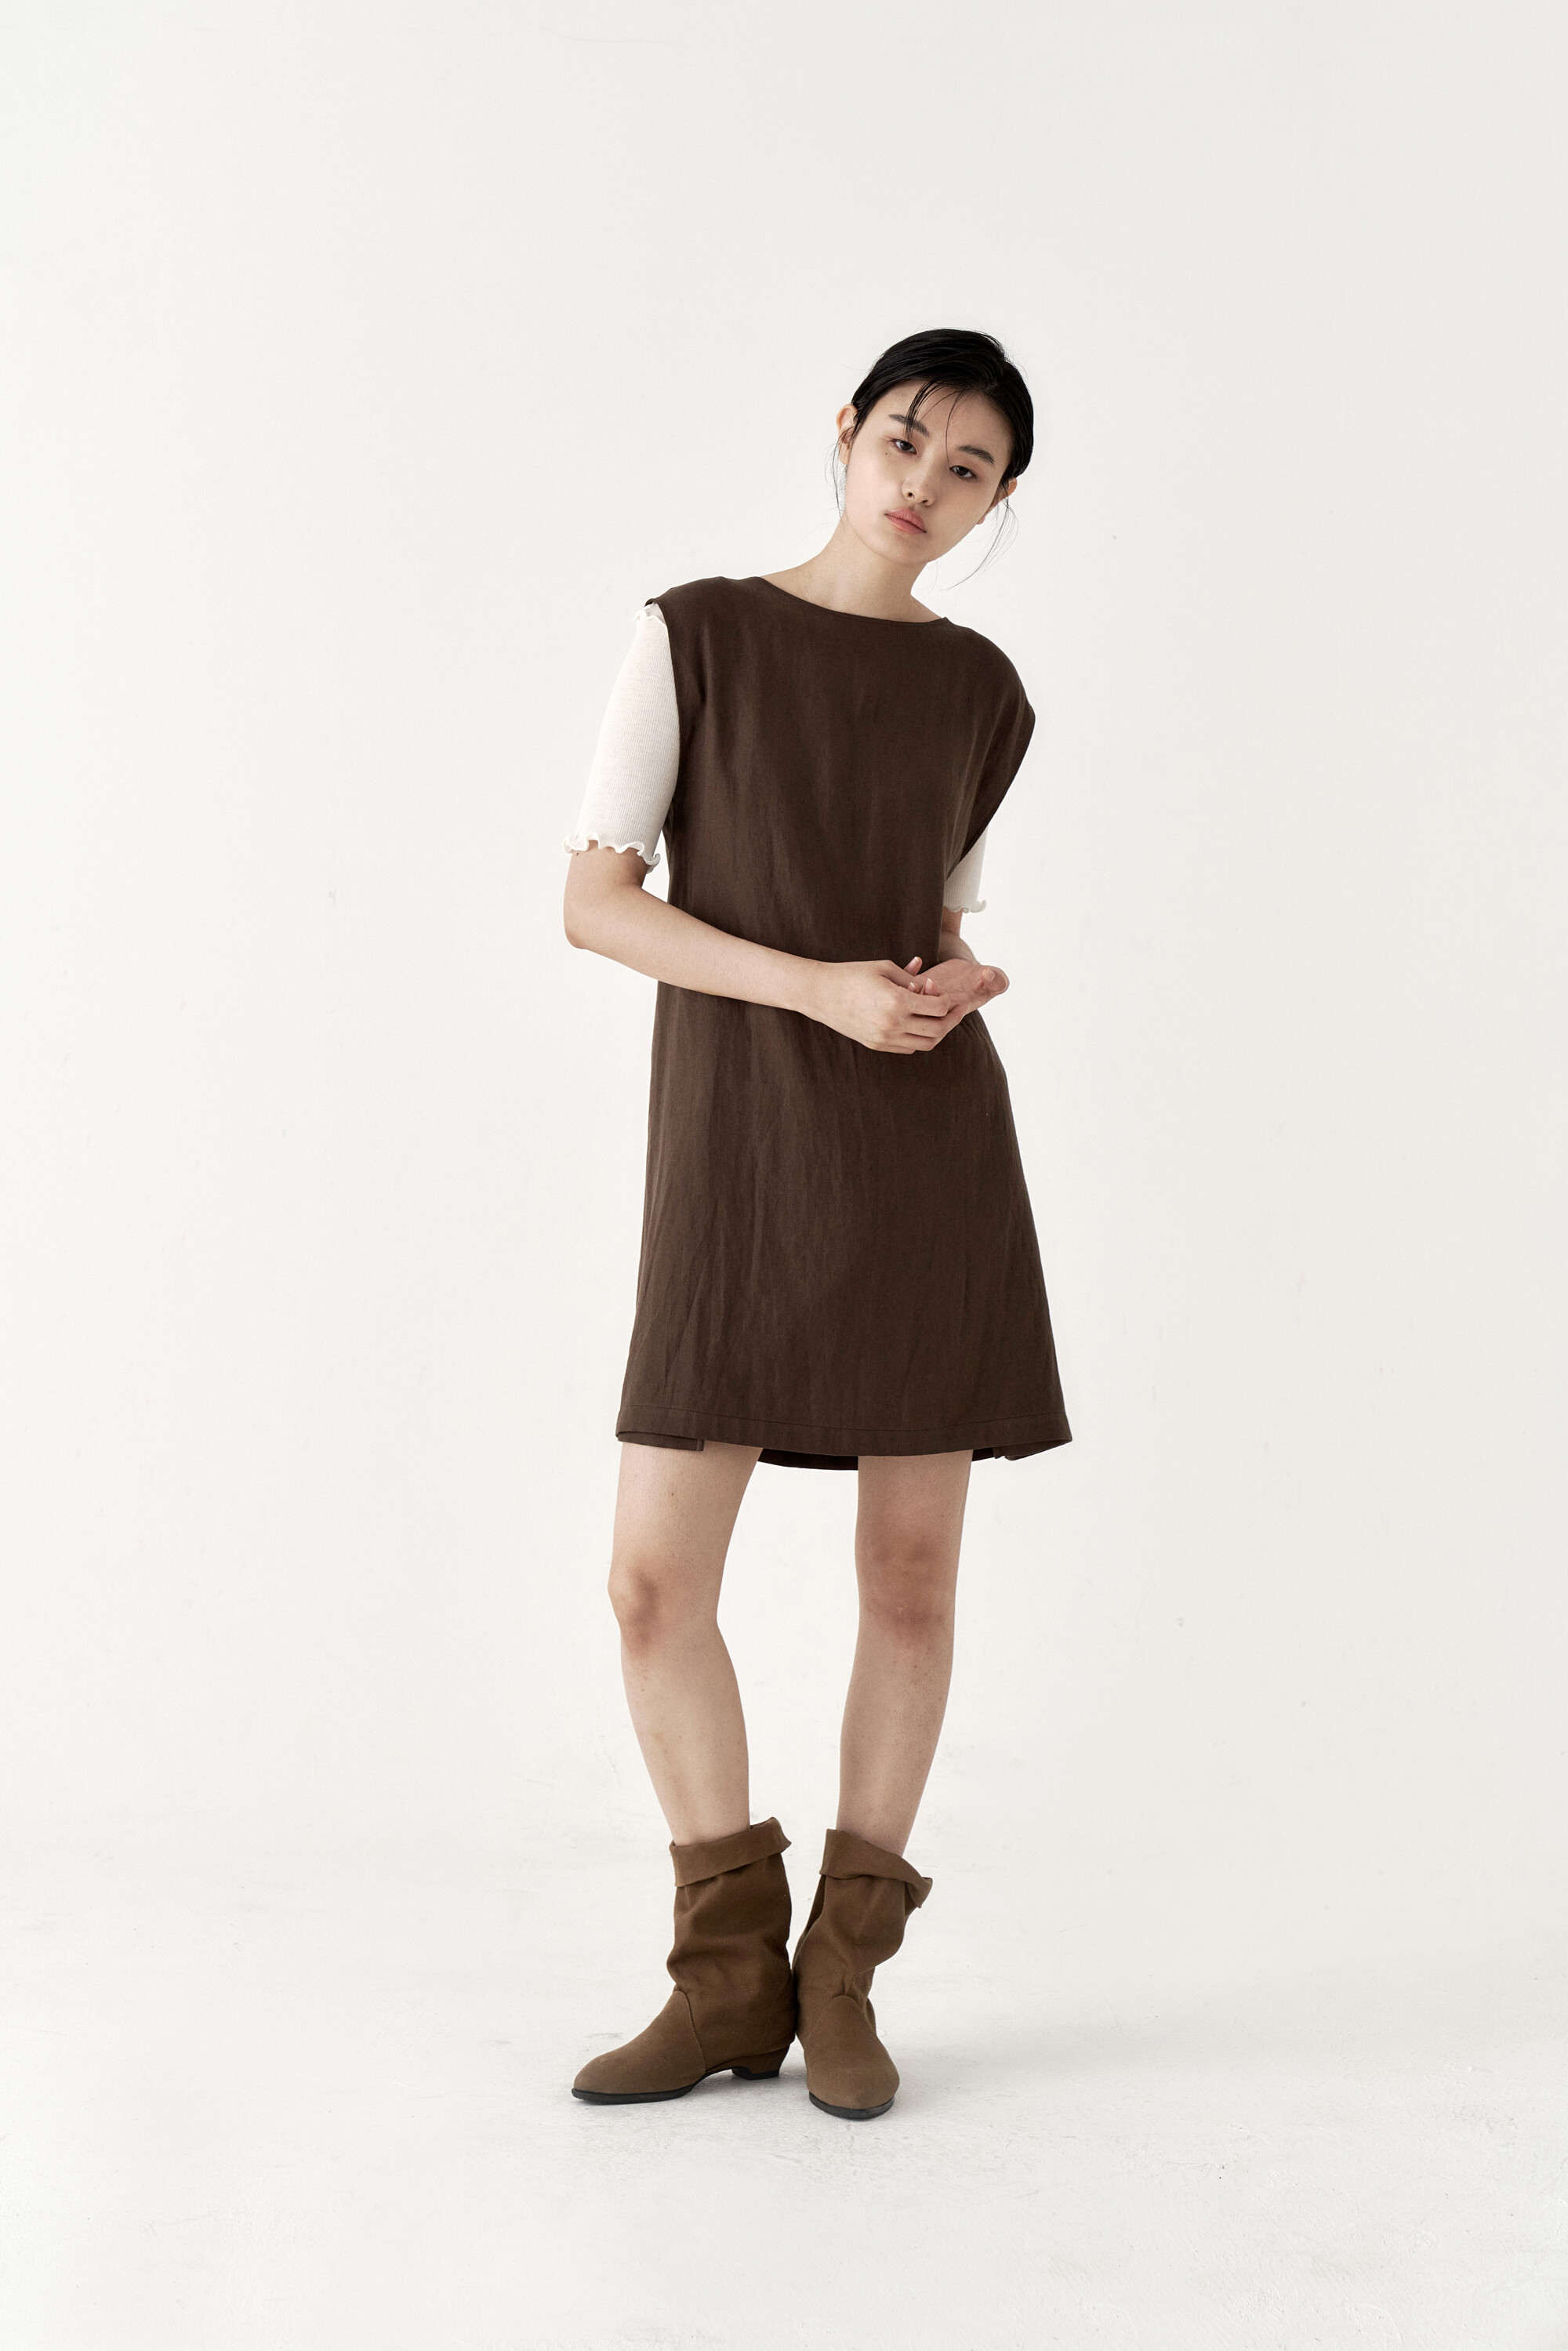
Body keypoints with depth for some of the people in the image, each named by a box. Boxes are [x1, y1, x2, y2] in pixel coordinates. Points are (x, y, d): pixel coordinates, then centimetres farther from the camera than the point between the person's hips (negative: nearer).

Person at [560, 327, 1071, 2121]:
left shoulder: (982, 695, 11)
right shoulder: (695, 636, 2)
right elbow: (593, 904, -3)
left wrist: (965, 980, -5)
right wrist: (820, 989, -15)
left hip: (932, 1148, 2)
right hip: (741, 1160, -2)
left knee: (912, 1580, 2)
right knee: (655, 1581, -5)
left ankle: (840, 1977, 18)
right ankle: (728, 1979, 12)